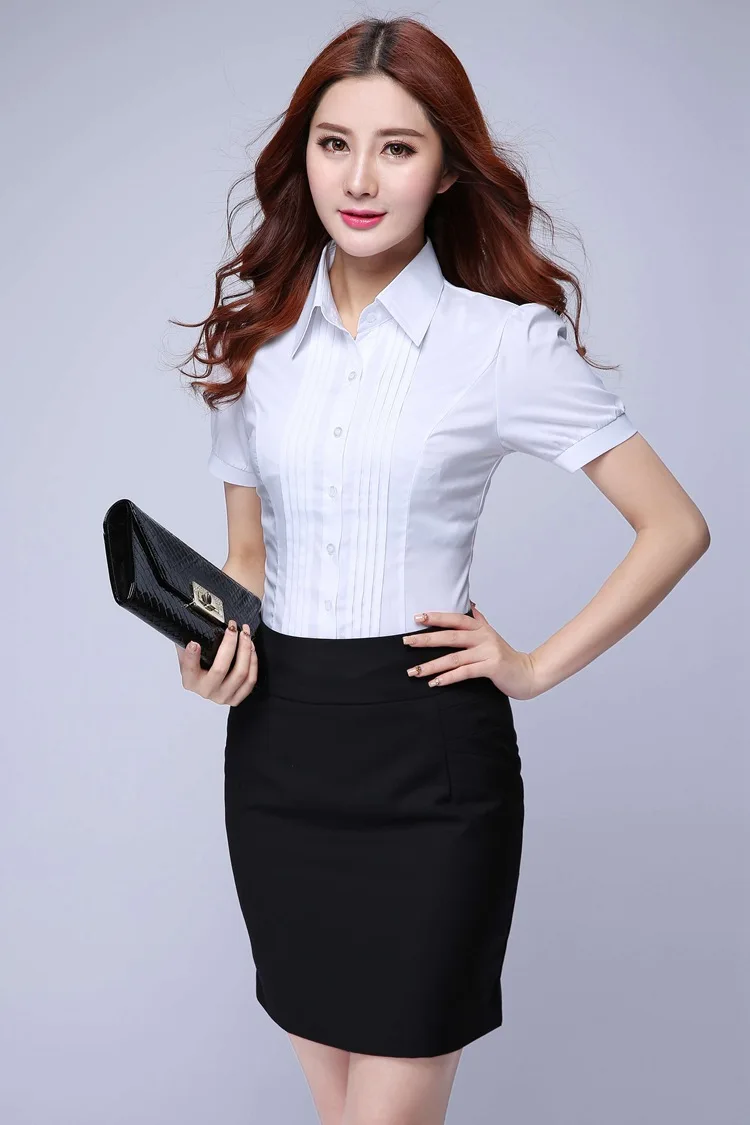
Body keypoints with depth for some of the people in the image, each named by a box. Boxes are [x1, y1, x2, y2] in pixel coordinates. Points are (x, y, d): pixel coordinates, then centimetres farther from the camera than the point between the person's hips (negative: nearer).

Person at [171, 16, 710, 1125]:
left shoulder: (508, 339, -7)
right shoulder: (254, 338, 6)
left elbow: (675, 526, -4)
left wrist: (538, 665, -7)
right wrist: (218, 646, -5)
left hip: (427, 756, -4)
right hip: (276, 748, 5)